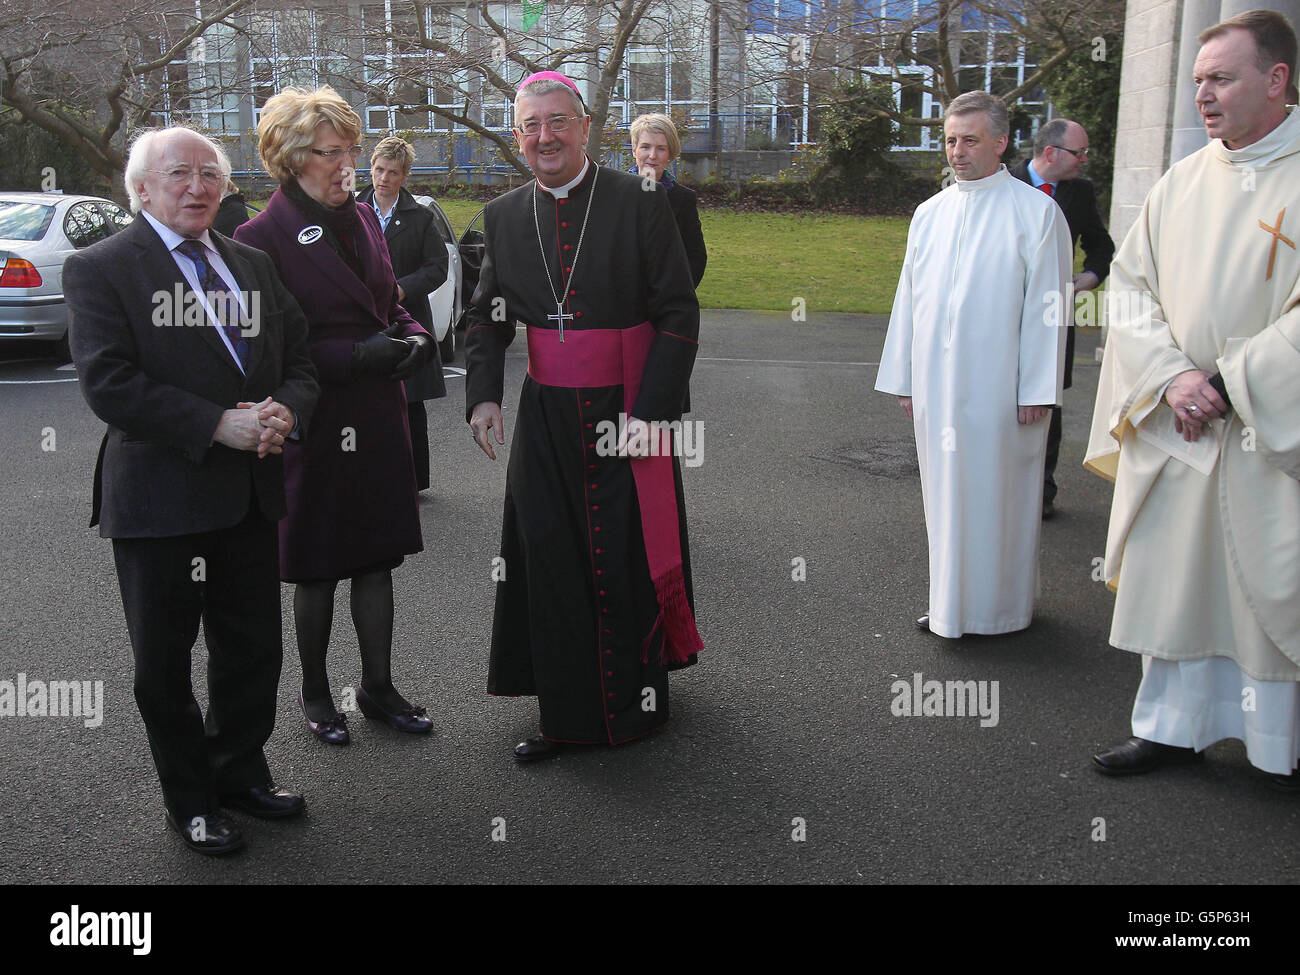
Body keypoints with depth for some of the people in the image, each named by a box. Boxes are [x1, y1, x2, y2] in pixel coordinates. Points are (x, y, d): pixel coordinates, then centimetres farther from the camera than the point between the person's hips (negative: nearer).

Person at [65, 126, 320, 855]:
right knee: (164, 663, 9)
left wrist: (286, 412, -11)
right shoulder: (101, 268, -6)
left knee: (255, 649, 15)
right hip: (160, 500, -5)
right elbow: (108, 383, -16)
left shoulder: (253, 265, 13)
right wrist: (217, 425, -23)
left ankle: (241, 772, 36)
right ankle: (190, 800, 27)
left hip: (250, 495, 5)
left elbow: (300, 359, 11)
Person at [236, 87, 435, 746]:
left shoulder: (362, 219, 9)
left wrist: (414, 336, -3)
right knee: (317, 569, 9)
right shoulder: (263, 237, -12)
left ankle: (377, 687, 28)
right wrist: (356, 357, -22)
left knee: (377, 556, 13)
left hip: (378, 418, 6)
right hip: (314, 425, -6)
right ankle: (314, 694, 28)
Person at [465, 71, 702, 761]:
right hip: (546, 416, 4)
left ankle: (636, 704, 27)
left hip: (629, 412, -3)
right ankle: (567, 713, 23)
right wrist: (482, 394, -3)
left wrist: (649, 412, -16)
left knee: (629, 563, 6)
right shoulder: (504, 216, 6)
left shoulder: (641, 204, -7)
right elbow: (487, 315, 13)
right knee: (550, 562, 7)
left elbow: (679, 315, -8)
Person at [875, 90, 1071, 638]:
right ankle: (951, 602, 23)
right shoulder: (930, 214, 11)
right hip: (937, 383, 5)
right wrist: (903, 378, 11)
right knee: (946, 490, 11)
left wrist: (1037, 389, -11)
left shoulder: (1035, 211, -4)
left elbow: (1045, 303, -7)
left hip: (997, 383, -5)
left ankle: (999, 605, 18)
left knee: (997, 490, 3)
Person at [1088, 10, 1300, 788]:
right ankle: (1175, 725, 26)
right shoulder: (1183, 182, 7)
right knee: (1175, 571, 11)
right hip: (1177, 428, 4)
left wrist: (1226, 383, -17)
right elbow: (1129, 284, 4)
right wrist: (1172, 376, -10)